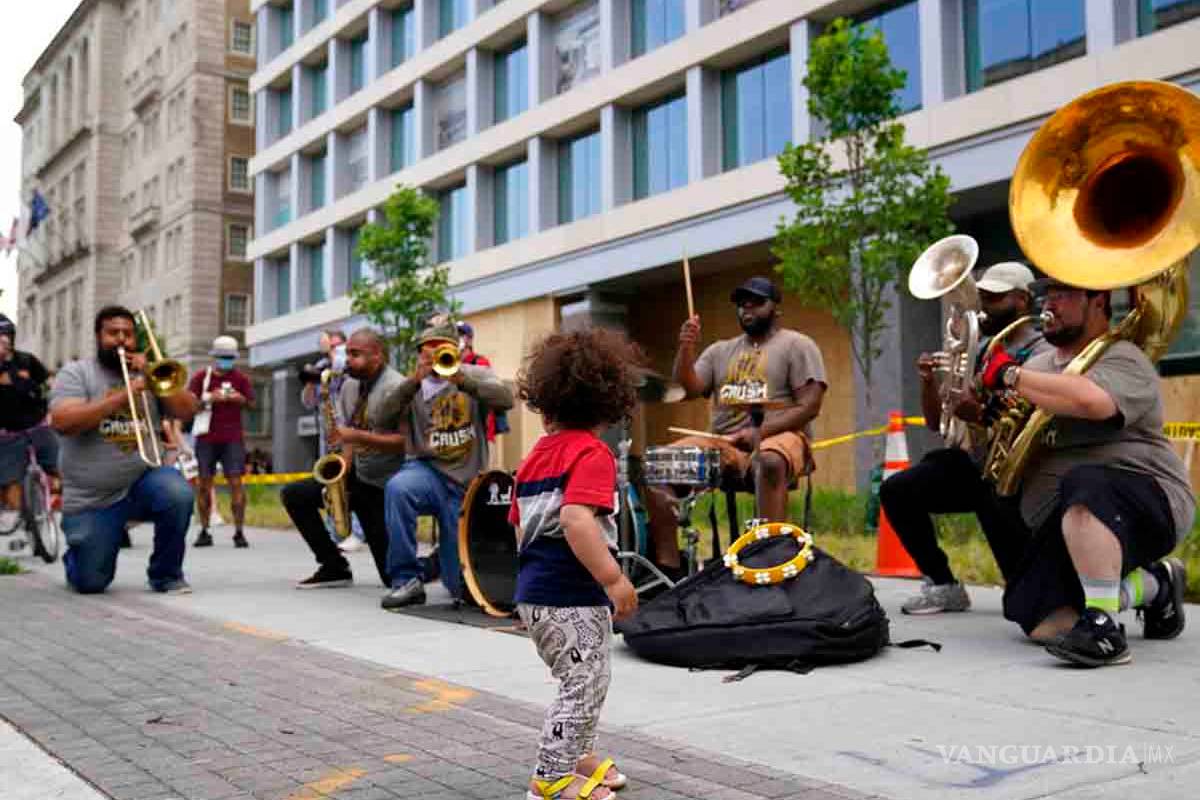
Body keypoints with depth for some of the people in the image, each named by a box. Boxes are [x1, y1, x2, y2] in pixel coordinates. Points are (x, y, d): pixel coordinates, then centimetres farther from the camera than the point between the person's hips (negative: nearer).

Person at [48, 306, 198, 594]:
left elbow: (187, 411, -1)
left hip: (143, 480, 2)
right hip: (91, 499, -2)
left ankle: (166, 574, -8)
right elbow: (62, 422, -17)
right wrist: (122, 395, -23)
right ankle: (76, 556, 37)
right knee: (90, 582, -3)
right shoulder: (75, 373, -1)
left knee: (178, 494, -32)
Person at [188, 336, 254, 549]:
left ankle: (239, 532, -6)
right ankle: (204, 532, 12)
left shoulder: (240, 377, 7)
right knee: (204, 483, 4)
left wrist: (241, 399, -11)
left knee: (236, 481, -7)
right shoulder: (201, 377, 6)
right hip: (206, 438, 1)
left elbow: (252, 403, 11)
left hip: (233, 439, -1)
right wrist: (210, 399, -16)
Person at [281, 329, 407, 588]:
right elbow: (349, 435, 13)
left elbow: (407, 441, -23)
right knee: (292, 495, -2)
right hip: (357, 476, 8)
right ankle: (335, 566, 3)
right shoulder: (350, 385, 8)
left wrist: (358, 436, -27)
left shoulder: (397, 388, -17)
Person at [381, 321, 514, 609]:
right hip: (428, 472, 0)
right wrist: (414, 381, -22)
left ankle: (443, 558, 38)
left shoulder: (476, 375, 7)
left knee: (462, 586, -1)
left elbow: (506, 399, -14)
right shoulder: (412, 385, 8)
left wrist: (462, 380, -27)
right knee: (398, 488, -38)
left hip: (467, 484, 0)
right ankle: (407, 580, -24)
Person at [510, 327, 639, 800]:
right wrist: (613, 579, -26)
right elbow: (575, 519, -29)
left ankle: (575, 756, 39)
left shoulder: (536, 455, 11)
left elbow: (520, 526, 17)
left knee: (586, 682, 25)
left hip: (534, 591, 9)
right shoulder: (592, 453, -14)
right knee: (584, 685, 4)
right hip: (573, 594, -9)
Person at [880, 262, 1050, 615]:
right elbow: (936, 422, 11)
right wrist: (929, 381, -8)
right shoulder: (978, 351, 11)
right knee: (896, 490, -9)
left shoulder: (1041, 355, -10)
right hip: (978, 464, 7)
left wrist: (982, 416, -36)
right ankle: (944, 586, 2)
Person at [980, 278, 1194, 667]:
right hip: (1068, 530, 8)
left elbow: (1089, 400, -32)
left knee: (1082, 483, -41)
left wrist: (1010, 375, -22)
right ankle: (1154, 585, 14)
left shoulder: (1121, 359, -9)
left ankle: (1103, 630, -35)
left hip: (1146, 506, -8)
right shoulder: (1039, 364, 18)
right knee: (1041, 623, -10)